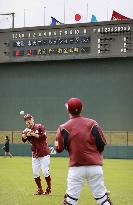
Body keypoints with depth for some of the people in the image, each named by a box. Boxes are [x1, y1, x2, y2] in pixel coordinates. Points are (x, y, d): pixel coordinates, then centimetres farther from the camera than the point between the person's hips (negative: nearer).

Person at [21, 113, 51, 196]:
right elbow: (23, 140, -7)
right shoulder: (26, 130, 9)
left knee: (45, 171, -6)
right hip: (35, 154, 5)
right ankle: (40, 190, 14)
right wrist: (25, 133, -23)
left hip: (44, 153, -5)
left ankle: (49, 189, 8)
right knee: (35, 173, 3)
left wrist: (34, 134, -18)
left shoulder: (39, 126, -3)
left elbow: (44, 136, -15)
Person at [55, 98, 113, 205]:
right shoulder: (92, 123, 0)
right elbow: (101, 144, 1)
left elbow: (59, 149, 2)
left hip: (76, 167, -1)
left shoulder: (64, 128, -3)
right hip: (95, 166, 1)